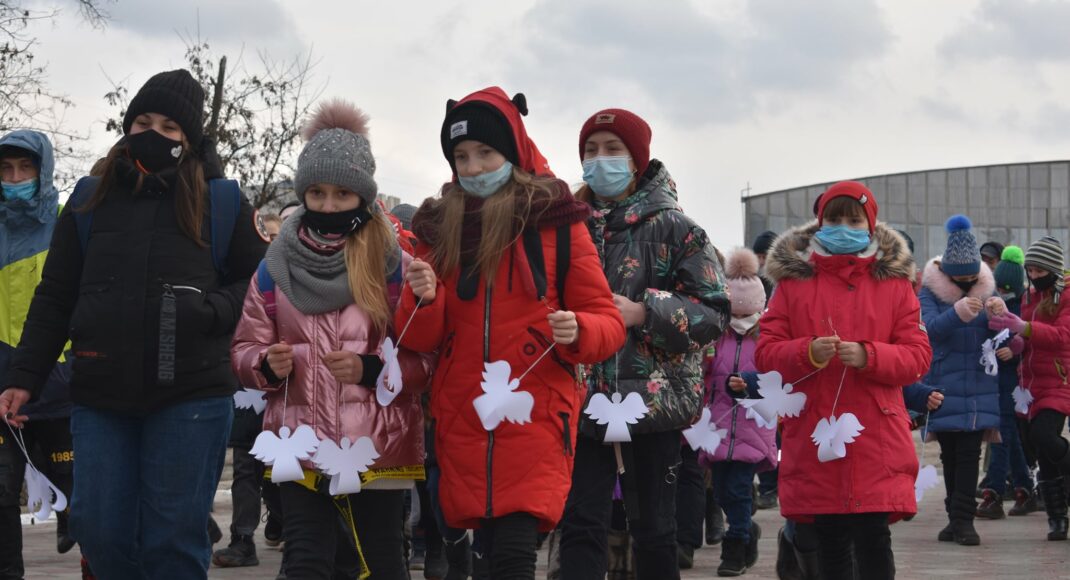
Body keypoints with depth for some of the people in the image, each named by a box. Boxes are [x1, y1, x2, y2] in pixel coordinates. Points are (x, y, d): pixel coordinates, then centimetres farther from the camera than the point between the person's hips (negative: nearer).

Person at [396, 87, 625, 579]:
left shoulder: (557, 222, 0)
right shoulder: (438, 226, 8)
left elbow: (608, 323, 2)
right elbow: (419, 340, 8)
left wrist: (576, 331, -20)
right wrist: (424, 300, -13)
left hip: (534, 416, -3)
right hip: (462, 421, 4)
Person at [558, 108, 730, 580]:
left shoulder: (673, 229, -2)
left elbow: (714, 313, -6)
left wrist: (643, 313, -16)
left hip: (654, 398, -3)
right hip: (586, 399, 3)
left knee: (653, 531, 5)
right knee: (580, 526, -2)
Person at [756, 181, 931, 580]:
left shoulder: (893, 281, 7)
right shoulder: (793, 279, 8)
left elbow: (918, 356, 1)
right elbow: (765, 353, 4)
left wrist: (868, 356, -16)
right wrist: (807, 352, -15)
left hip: (876, 438, -1)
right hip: (814, 437, 1)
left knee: (873, 539, -7)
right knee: (830, 543, 7)